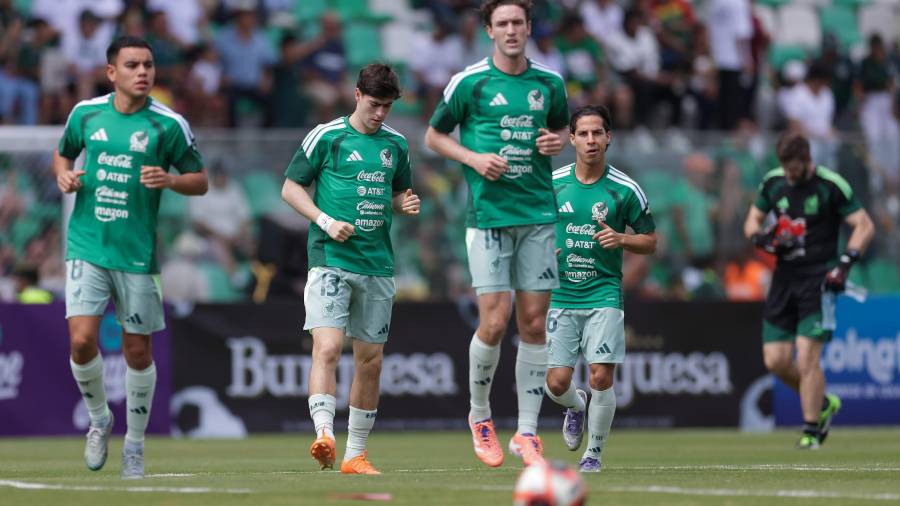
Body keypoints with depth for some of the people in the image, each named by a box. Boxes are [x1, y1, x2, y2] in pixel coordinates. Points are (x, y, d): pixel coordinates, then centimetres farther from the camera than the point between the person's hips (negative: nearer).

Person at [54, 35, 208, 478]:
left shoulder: (169, 125, -3)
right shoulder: (86, 113, 4)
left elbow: (200, 181, 3)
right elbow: (62, 154, 22)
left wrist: (170, 180, -17)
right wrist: (64, 175, -1)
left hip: (137, 253, -1)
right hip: (87, 246, 1)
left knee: (137, 351, 4)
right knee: (82, 339, -13)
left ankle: (134, 445, 21)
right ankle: (98, 419, 14)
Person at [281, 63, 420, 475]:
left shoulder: (396, 144, 12)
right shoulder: (326, 137, -2)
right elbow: (291, 188, 1)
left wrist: (406, 204, 2)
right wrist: (326, 222, -13)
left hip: (378, 266, 5)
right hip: (331, 260, -5)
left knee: (371, 359, 7)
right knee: (327, 347, -21)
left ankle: (355, 454, 15)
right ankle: (324, 436, -30)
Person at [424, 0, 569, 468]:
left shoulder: (549, 83, 8)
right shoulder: (469, 82, -1)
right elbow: (434, 136, 8)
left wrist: (557, 142, 1)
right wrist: (474, 158, -8)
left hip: (538, 215, 3)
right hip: (489, 214, -3)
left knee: (533, 323, 1)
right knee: (495, 321, -8)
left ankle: (526, 433, 7)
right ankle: (480, 415, 15)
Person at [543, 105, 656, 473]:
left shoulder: (625, 190, 0)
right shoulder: (551, 184, 3)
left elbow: (650, 241, 7)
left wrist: (621, 239, -12)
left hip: (604, 294, -1)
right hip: (560, 295, 1)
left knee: (601, 376, -13)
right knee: (557, 382, -5)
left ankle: (593, 454, 6)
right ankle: (576, 407, 32)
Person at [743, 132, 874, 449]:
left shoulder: (831, 186, -9)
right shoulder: (773, 182, 7)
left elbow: (865, 226, -8)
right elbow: (752, 221, 18)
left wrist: (846, 262, -21)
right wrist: (762, 237, -6)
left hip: (819, 279, -6)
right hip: (785, 277, 6)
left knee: (807, 356, -15)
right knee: (775, 360, 1)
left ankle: (811, 429, -3)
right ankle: (823, 404, 25)